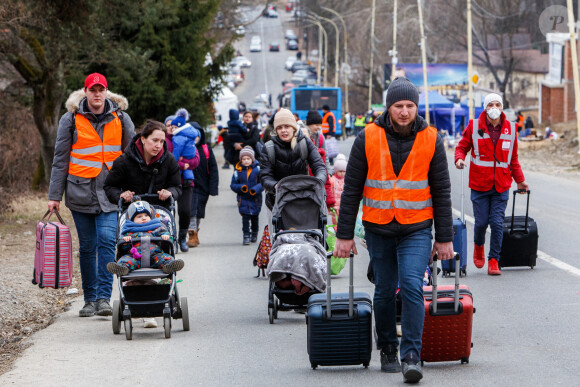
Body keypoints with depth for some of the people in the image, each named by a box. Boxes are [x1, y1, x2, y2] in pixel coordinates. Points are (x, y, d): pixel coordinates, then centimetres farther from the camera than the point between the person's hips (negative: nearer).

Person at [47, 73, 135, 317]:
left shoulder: (120, 119, 5)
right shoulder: (71, 120, 3)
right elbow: (60, 159, 5)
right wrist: (54, 195, 1)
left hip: (111, 193, 0)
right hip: (80, 192, 0)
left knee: (107, 241, -14)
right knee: (87, 247, 6)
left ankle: (104, 297, -15)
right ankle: (90, 299, 15)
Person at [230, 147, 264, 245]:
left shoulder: (257, 169, -6)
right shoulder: (238, 170, -3)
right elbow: (233, 185, 1)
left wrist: (256, 189, -23)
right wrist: (241, 188, -19)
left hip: (255, 198, 0)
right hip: (243, 199, 0)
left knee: (255, 217, 15)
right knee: (245, 217, -9)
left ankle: (254, 233, 36)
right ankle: (246, 236, -3)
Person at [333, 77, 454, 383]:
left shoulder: (431, 140, -4)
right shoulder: (368, 138, -5)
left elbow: (442, 192, 2)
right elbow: (351, 189, 0)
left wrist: (444, 238, 1)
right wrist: (344, 235, -2)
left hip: (416, 229, -1)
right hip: (378, 228, 1)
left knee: (412, 287, -16)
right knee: (384, 291, 9)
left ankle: (411, 356, -15)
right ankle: (388, 351, 26)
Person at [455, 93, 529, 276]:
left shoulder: (510, 128, 6)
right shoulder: (474, 126, -1)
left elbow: (513, 158, 16)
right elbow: (462, 146, 8)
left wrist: (520, 181, 19)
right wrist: (459, 158, -14)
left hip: (501, 186, 1)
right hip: (479, 185, -1)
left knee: (497, 223, -5)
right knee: (481, 222, 2)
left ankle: (493, 260, 4)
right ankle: (479, 245, 34)